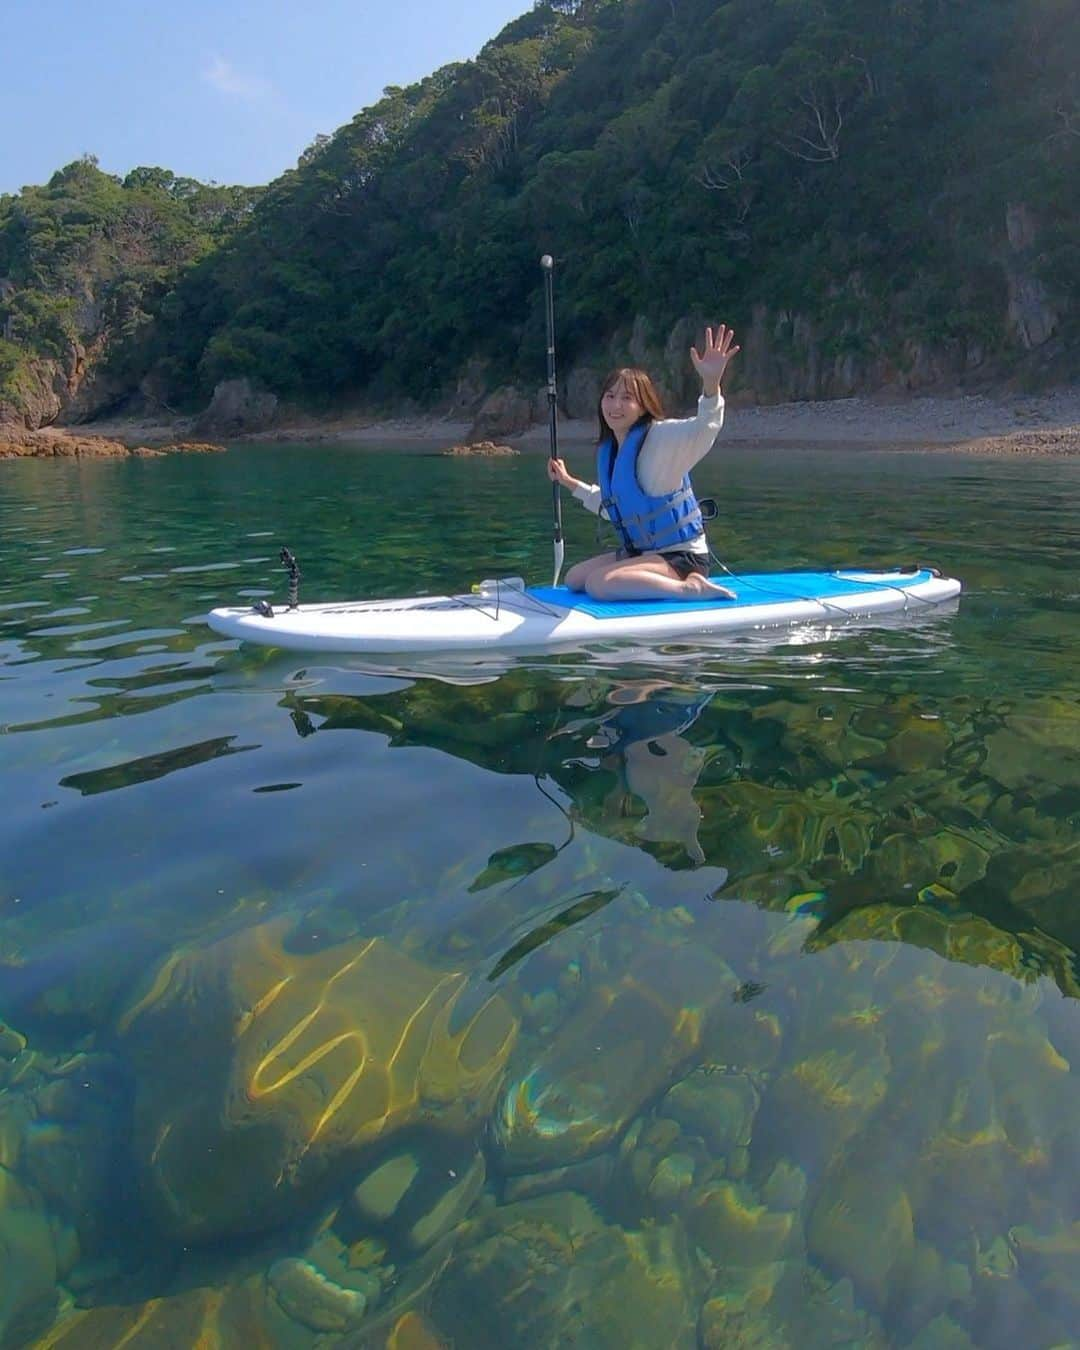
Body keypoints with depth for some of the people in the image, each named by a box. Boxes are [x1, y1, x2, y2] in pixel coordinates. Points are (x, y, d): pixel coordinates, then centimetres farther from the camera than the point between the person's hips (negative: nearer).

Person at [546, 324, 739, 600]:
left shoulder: (660, 436, -15)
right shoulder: (607, 451, 9)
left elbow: (703, 428, -38)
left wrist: (711, 382, -56)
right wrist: (569, 482, 30)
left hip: (680, 557, -9)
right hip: (639, 552, 9)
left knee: (599, 584, -28)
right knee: (574, 578, 10)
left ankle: (692, 588, -17)